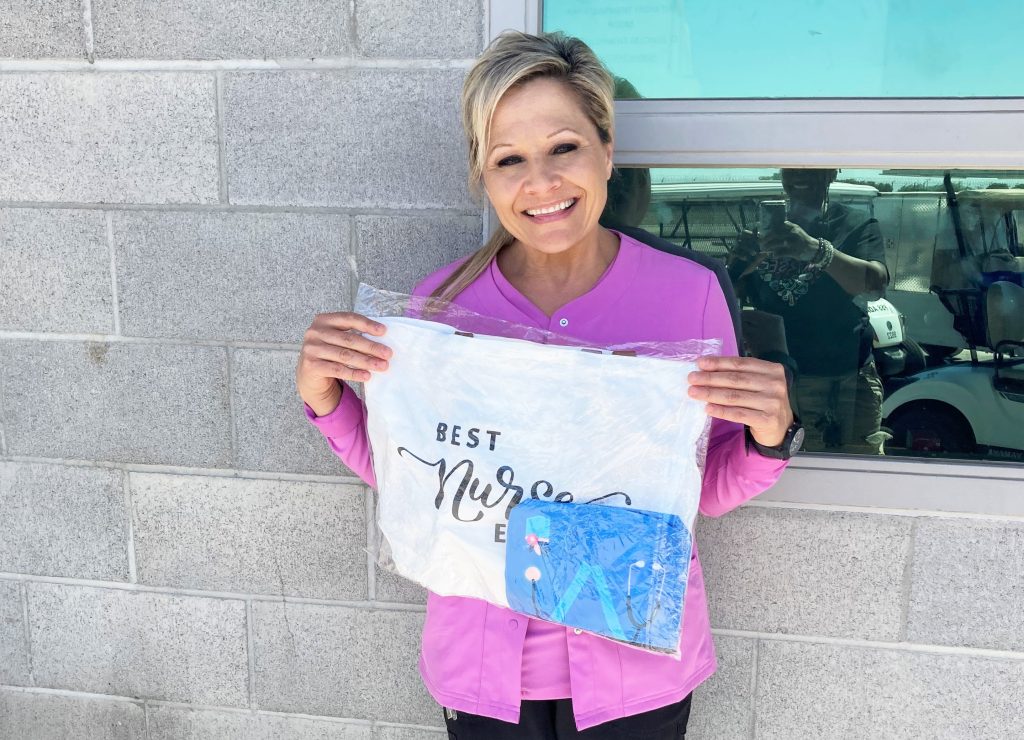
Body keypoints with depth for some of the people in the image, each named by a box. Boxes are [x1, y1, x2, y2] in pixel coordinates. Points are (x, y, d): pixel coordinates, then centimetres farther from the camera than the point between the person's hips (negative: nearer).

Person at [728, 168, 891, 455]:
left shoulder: (856, 225, 3)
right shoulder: (764, 228, 12)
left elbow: (875, 283, -17)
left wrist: (816, 250, -35)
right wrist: (738, 266, -21)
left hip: (847, 380, -2)